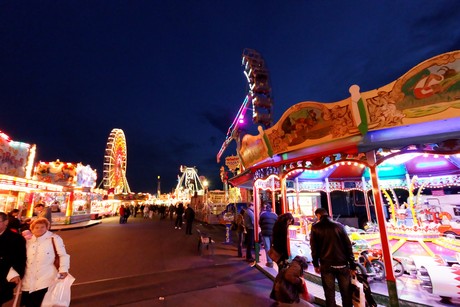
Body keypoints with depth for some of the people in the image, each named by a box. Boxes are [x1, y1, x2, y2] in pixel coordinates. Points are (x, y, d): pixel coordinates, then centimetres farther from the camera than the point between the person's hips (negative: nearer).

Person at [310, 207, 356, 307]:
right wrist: (352, 265, 7)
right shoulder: (339, 226, 4)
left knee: (330, 294, 7)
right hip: (342, 264, 2)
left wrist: (316, 264, 10)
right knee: (346, 293, 13)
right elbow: (348, 246, 2)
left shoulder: (315, 227, -1)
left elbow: (314, 248, 0)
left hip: (326, 265, -2)